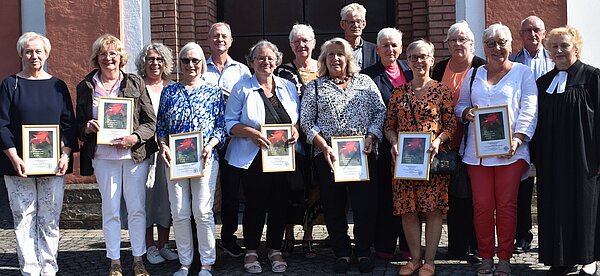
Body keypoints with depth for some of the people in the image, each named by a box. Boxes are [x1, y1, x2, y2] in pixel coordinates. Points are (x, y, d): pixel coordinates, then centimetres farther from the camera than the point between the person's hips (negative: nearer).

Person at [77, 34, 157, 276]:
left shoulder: (135, 83, 3)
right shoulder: (86, 87, 6)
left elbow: (150, 121, 1)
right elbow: (79, 125, 10)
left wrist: (134, 138, -15)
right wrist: (87, 128, -13)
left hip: (135, 154, 0)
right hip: (103, 157, 1)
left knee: (137, 209, 5)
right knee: (110, 210, 6)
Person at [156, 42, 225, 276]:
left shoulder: (213, 92, 6)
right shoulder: (169, 92, 11)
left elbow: (221, 126, 3)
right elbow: (161, 125, 13)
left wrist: (210, 145, -12)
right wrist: (163, 146, -4)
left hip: (205, 158, -2)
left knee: (203, 211, -5)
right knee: (179, 213, 3)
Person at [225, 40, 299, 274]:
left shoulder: (288, 88, 12)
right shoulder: (242, 89, 0)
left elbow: (297, 118, 16)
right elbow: (230, 123, -2)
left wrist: (295, 130, -6)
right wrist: (251, 133, -18)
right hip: (253, 158, -3)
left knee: (279, 203, 6)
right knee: (255, 204, 1)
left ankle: (275, 249, 21)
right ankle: (251, 252, 16)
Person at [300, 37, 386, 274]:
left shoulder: (365, 82, 13)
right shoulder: (315, 87, 11)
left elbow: (380, 112, 8)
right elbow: (306, 121, 3)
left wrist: (371, 138, -6)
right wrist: (323, 146, -8)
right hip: (327, 155, 0)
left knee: (365, 203, -2)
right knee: (333, 205, 4)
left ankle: (363, 252, 12)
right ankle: (342, 253, 16)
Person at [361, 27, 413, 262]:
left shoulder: (409, 69, 12)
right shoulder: (369, 75, -1)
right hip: (385, 145, -4)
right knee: (385, 196, 1)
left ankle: (408, 247, 17)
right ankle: (384, 248, 11)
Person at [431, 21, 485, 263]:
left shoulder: (482, 68, -2)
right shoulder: (440, 69, 12)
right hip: (448, 140, 5)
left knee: (473, 194, -1)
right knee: (453, 193, 9)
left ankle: (477, 247, 8)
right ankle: (457, 246, 19)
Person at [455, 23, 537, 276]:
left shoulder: (523, 72, 8)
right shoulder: (474, 74, 18)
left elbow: (529, 109, -1)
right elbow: (461, 104, 22)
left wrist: (518, 138, -14)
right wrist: (466, 112, -2)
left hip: (510, 151, -2)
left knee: (507, 205, -3)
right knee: (481, 205, 0)